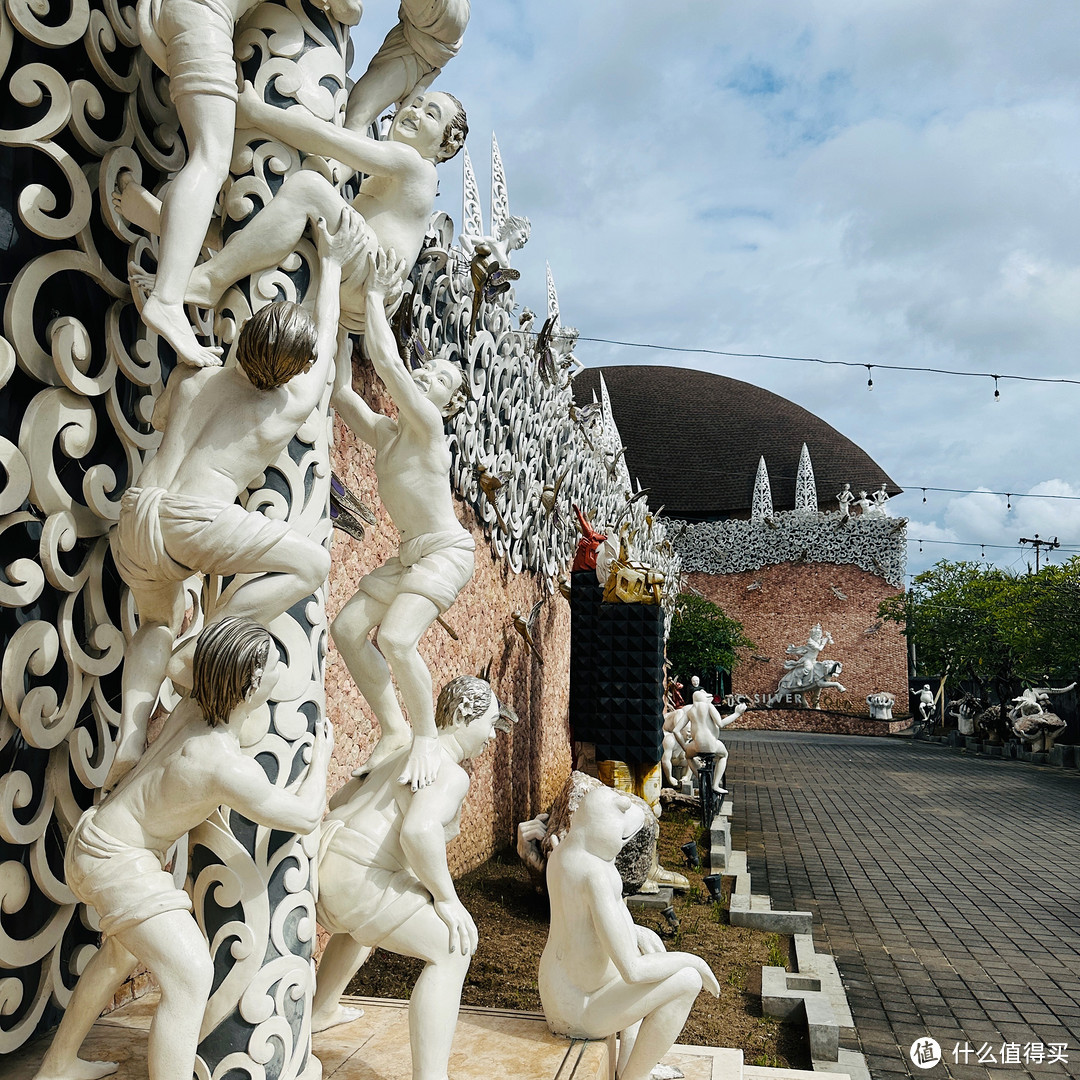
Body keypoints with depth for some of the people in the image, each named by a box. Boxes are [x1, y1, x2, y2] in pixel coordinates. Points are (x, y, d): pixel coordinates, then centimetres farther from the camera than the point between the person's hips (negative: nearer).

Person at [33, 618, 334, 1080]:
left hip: (97, 836, 10)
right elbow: (305, 816, -20)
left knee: (123, 949, 31)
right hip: (115, 861, -10)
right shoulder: (227, 767, -32)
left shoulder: (191, 708, -10)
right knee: (191, 976, -16)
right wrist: (321, 756, -4)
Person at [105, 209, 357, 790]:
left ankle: (130, 735, 10)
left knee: (157, 623, 30)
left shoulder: (190, 379, 14)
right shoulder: (293, 406, 4)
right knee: (312, 564, 7)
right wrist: (332, 262, 28)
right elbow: (327, 338, 20)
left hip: (136, 517, 7)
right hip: (192, 521, -6)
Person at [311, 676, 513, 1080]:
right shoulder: (450, 772, -12)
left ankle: (319, 1012, 57)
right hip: (356, 878, -10)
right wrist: (446, 897, -19)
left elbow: (338, 800, 25)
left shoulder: (403, 753, 18)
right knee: (452, 950, -10)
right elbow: (419, 830, -30)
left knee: (364, 925, 40)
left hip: (323, 862, 10)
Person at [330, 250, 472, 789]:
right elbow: (341, 393, 2)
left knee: (395, 638, -25)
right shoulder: (383, 432, 7)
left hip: (446, 552, -8)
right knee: (348, 628, 0)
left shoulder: (428, 424, -15)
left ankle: (426, 739, -6)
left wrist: (375, 294, -16)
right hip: (408, 555, 9)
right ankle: (393, 729, 11)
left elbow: (386, 361, -24)